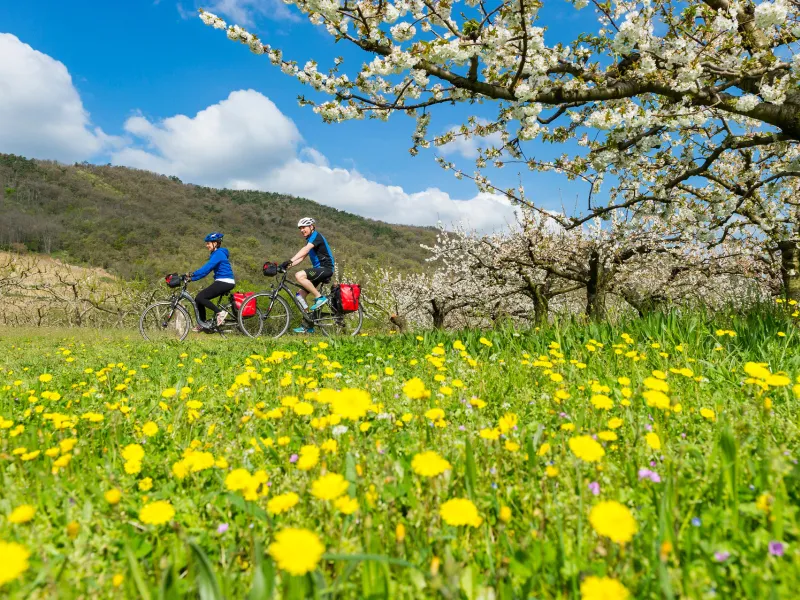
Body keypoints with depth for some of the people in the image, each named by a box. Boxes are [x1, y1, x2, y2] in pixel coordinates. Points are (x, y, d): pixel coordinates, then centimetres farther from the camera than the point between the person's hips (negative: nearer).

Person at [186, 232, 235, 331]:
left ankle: (220, 313, -11)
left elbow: (207, 268, -23)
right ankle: (202, 324, 15)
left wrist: (192, 274, -27)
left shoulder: (218, 253, -12)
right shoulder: (215, 254, 19)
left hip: (224, 282, -10)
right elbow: (206, 269, 17)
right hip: (223, 282, 10)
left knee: (199, 297, -15)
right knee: (199, 298, 9)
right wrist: (192, 278, 10)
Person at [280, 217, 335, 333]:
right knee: (301, 295, 3)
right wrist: (288, 266, -1)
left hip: (325, 268, -10)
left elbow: (305, 250, -26)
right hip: (319, 269, 10)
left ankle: (320, 298, -17)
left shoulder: (316, 236, -9)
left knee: (299, 275, -29)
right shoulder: (310, 240, 20)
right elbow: (302, 257, 13)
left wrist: (290, 260, -36)